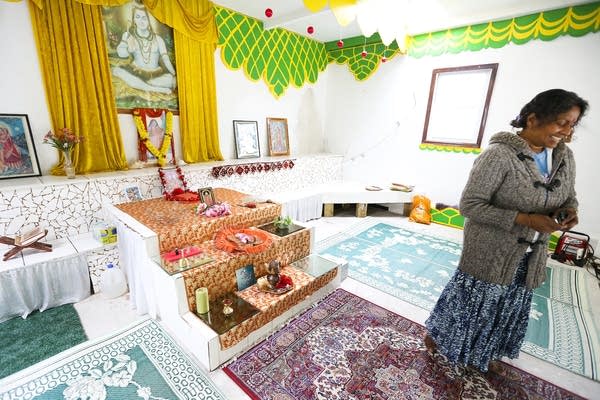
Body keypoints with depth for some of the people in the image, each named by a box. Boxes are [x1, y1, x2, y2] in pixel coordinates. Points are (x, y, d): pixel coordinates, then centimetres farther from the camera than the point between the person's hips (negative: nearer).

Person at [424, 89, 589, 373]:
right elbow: (469, 205, -25)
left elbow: (569, 197, 12)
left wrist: (568, 210, -12)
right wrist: (524, 219, -29)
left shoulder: (564, 156, 0)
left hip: (530, 254, 8)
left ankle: (479, 353, 49)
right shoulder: (499, 154, -24)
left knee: (508, 306, 23)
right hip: (489, 251, -7)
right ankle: (437, 332, 40)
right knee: (472, 299, 11)